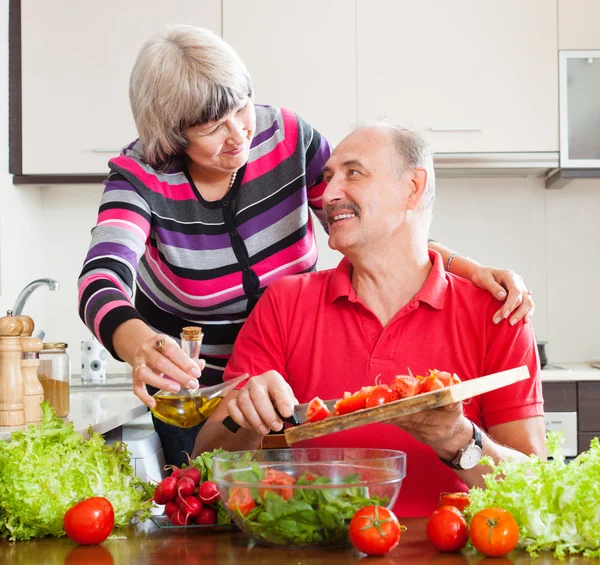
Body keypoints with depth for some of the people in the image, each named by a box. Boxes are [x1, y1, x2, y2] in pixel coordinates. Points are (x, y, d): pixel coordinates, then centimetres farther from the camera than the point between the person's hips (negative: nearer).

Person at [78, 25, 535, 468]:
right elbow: (100, 282, -37)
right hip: (189, 391, -1)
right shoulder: (141, 177, -21)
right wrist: (140, 347, -60)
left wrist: (471, 270, -25)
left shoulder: (288, 138, -15)